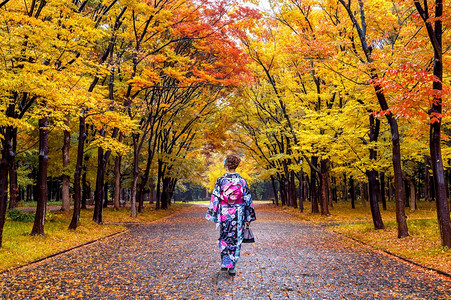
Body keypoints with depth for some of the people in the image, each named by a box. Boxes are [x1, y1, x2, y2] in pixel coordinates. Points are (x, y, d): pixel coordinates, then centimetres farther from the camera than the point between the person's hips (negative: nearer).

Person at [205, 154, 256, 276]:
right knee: (236, 240, 7)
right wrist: (249, 217, 8)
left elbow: (215, 199, -4)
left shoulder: (220, 180, -6)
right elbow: (248, 200, 0)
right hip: (238, 215, 0)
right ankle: (232, 267, 6)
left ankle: (225, 263, 18)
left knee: (224, 238, 17)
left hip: (224, 214, 0)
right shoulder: (242, 181, -3)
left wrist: (214, 216, 3)